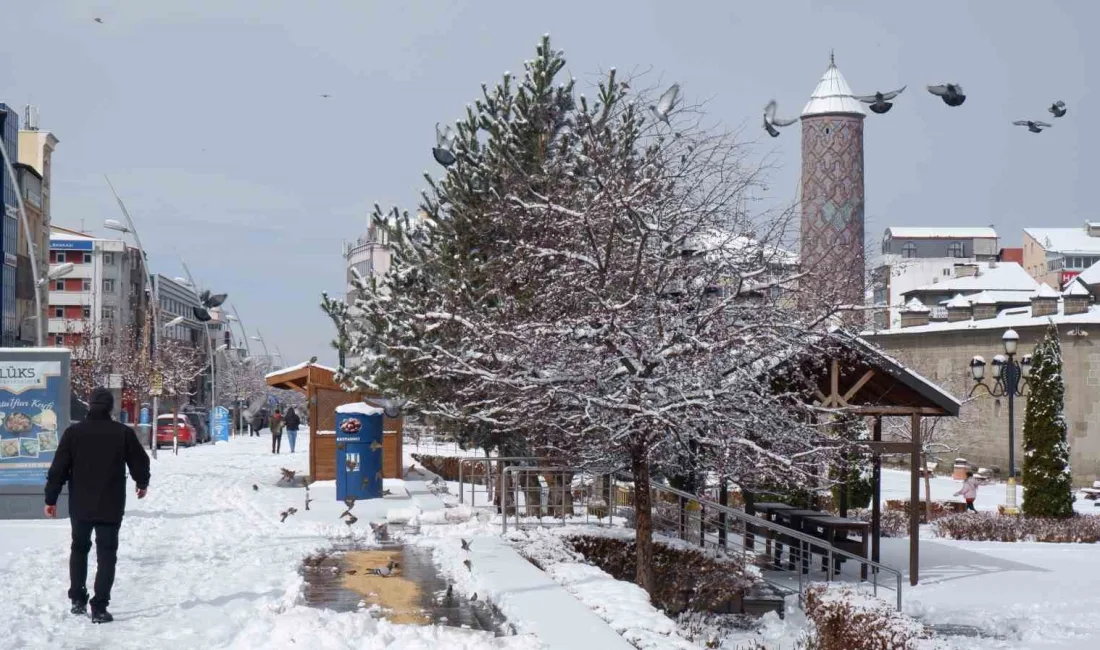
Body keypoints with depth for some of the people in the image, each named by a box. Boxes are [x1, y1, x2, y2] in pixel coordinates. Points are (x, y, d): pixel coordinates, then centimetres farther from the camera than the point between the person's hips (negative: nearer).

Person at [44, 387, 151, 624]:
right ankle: (99, 607, -3)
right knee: (106, 555, 4)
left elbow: (58, 469, -5)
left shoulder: (74, 432, -5)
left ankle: (77, 599, 21)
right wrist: (142, 484, 23)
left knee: (79, 549, 21)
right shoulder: (124, 433, -6)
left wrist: (51, 499, 5)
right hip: (110, 507, -1)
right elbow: (140, 462, 2)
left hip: (80, 506, 1)